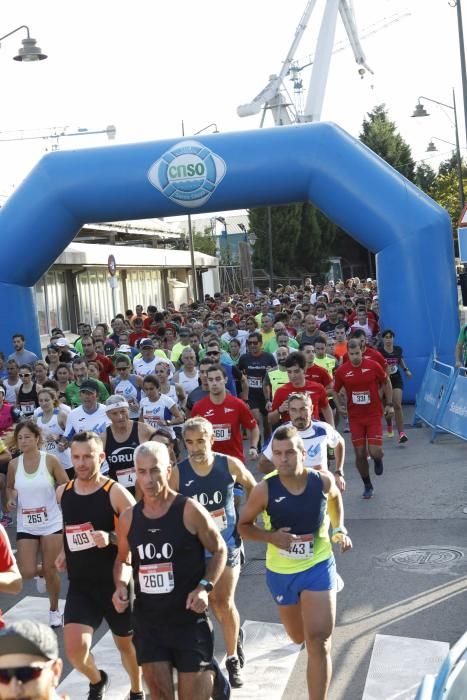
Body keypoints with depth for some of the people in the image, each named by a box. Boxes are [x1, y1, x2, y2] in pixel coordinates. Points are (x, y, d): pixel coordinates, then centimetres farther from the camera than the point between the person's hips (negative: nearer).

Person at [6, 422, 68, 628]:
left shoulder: (50, 460, -11)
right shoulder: (13, 465, -2)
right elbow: (9, 488, 15)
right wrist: (10, 499, -5)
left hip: (52, 523, -2)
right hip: (25, 525, 2)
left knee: (50, 568, 4)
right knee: (27, 572, -3)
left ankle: (54, 610, 26)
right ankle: (41, 574, 35)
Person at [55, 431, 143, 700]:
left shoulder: (116, 492, -15)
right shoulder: (63, 492, 1)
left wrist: (111, 538, -29)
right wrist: (66, 551, 9)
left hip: (116, 584, -3)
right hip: (80, 585, 3)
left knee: (126, 643, 15)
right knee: (75, 650, -11)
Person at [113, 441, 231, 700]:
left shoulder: (190, 511, -11)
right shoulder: (128, 518, 1)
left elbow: (219, 550, 0)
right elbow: (123, 560, 17)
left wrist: (205, 587, -15)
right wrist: (121, 586, -3)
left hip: (189, 619, -3)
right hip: (147, 621, 4)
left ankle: (212, 675, 37)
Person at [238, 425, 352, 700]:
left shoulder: (323, 480, -15)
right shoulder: (265, 490, -21)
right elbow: (244, 526, -7)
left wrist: (340, 528, 4)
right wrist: (272, 536, -23)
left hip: (318, 567, -1)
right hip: (281, 572, 1)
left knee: (319, 643, -11)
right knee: (299, 638, 23)